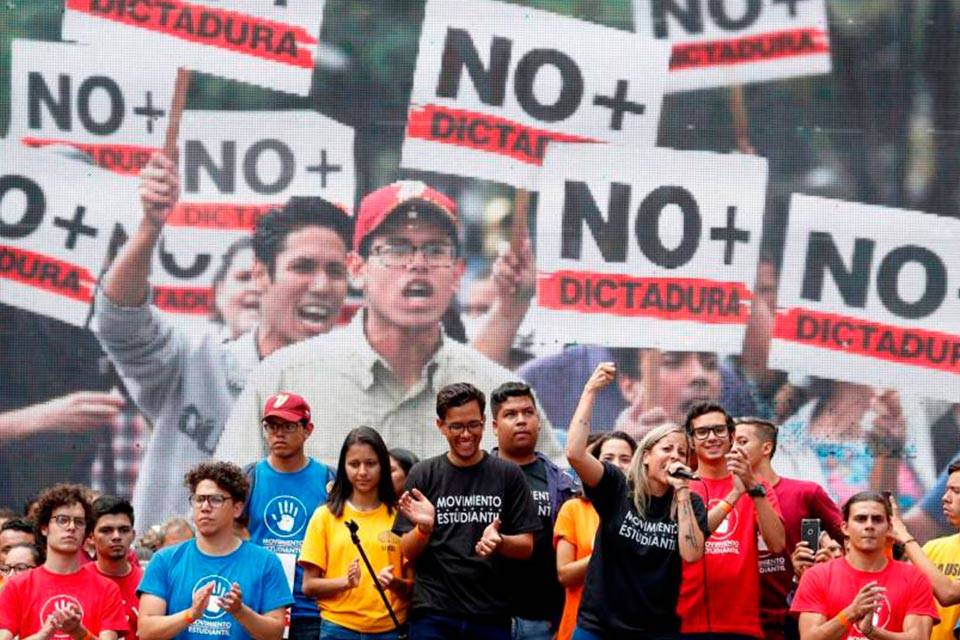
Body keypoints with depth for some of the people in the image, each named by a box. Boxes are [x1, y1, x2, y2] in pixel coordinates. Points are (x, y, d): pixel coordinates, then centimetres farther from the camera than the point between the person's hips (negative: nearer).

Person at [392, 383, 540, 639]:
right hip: (433, 615, 0)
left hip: (491, 616, 0)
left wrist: (498, 541, -16)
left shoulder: (507, 474, 6)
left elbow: (526, 547, 5)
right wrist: (423, 528, -16)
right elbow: (408, 552, 6)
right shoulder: (423, 475, 6)